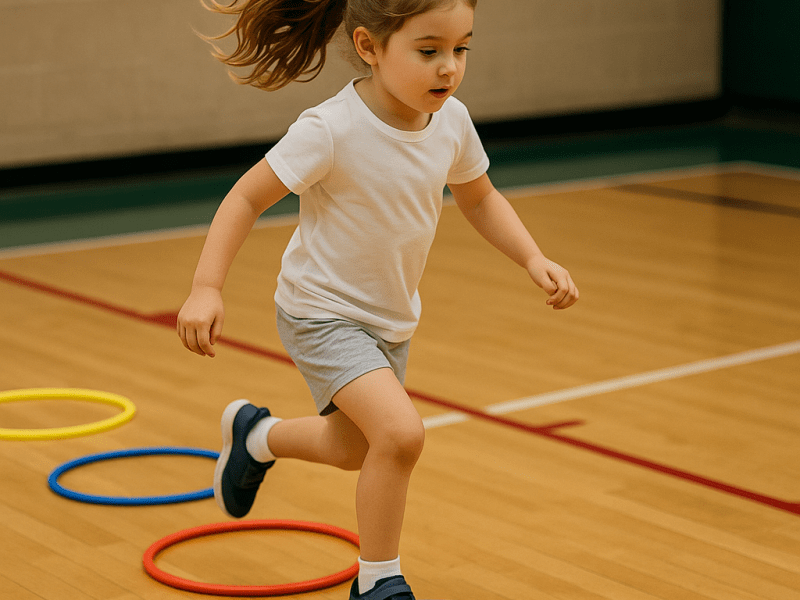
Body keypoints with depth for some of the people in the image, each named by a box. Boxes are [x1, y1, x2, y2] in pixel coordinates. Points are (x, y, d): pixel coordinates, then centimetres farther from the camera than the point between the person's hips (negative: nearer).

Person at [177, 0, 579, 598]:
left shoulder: (451, 121, -10)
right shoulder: (331, 130, -28)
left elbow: (480, 198, 9)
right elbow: (247, 197, -19)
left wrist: (535, 260, -4)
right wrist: (207, 289, -27)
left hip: (392, 315, 7)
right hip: (323, 312, -7)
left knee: (353, 449, 24)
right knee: (401, 431, -26)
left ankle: (255, 435, 55)